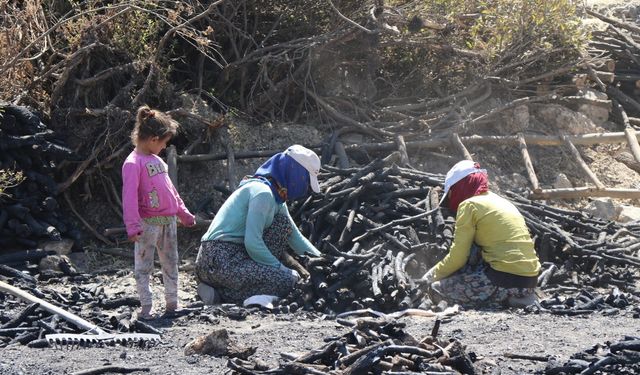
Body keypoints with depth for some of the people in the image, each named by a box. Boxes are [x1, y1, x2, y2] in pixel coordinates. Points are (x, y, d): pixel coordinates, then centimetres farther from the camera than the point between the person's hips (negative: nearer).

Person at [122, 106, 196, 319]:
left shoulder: (156, 160, 14)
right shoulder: (133, 163, -12)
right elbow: (129, 196, -18)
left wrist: (183, 212, 28)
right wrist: (132, 226, -25)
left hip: (169, 220, 9)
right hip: (148, 223, -9)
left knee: (171, 264, 13)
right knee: (143, 267, -3)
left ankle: (172, 305, 21)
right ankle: (146, 309, -2)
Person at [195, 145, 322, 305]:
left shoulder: (277, 198, 17)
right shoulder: (262, 192, -14)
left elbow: (296, 238, 24)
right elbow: (252, 244, -19)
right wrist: (281, 268, -10)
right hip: (220, 262, -10)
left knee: (283, 224, 10)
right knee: (289, 281, -17)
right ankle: (222, 294, -9)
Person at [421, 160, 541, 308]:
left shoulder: (469, 205, -3)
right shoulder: (500, 201, 21)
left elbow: (457, 258, -5)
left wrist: (431, 276, 12)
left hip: (505, 279, -8)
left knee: (437, 289, 0)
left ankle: (507, 298, -5)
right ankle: (515, 296, 8)